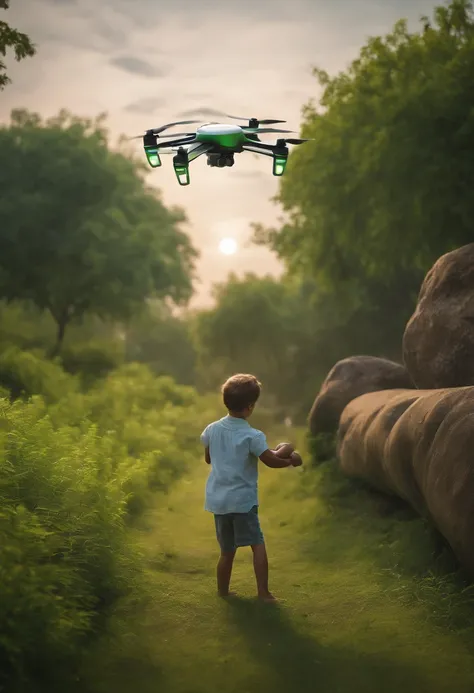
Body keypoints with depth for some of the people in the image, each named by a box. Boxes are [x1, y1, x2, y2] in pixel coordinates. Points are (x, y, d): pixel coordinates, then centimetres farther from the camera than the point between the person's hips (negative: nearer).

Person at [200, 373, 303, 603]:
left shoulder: (212, 429, 2)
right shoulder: (252, 436, -15)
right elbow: (271, 461, -12)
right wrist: (291, 460, 5)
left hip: (217, 500, 6)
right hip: (242, 500, -6)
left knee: (227, 551, 17)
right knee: (258, 545, 2)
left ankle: (222, 591, 25)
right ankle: (263, 592, -2)